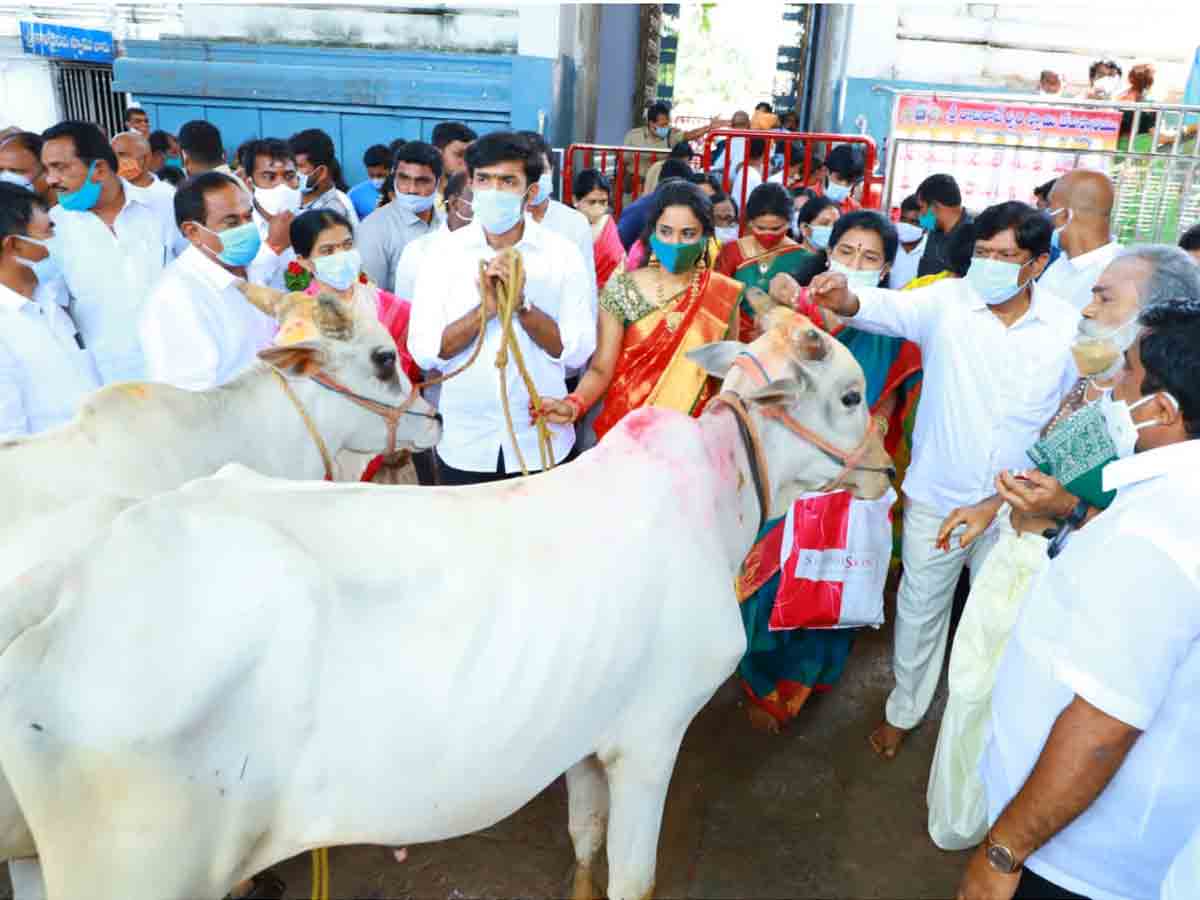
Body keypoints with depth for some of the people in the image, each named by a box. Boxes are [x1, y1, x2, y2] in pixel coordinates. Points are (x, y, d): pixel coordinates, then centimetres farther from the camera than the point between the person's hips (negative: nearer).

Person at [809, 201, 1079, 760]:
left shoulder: (1066, 325, -6)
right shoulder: (946, 301, -12)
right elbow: (890, 308, -29)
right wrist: (845, 299, -50)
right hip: (937, 495, -1)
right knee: (920, 608, 15)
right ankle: (904, 709, 37)